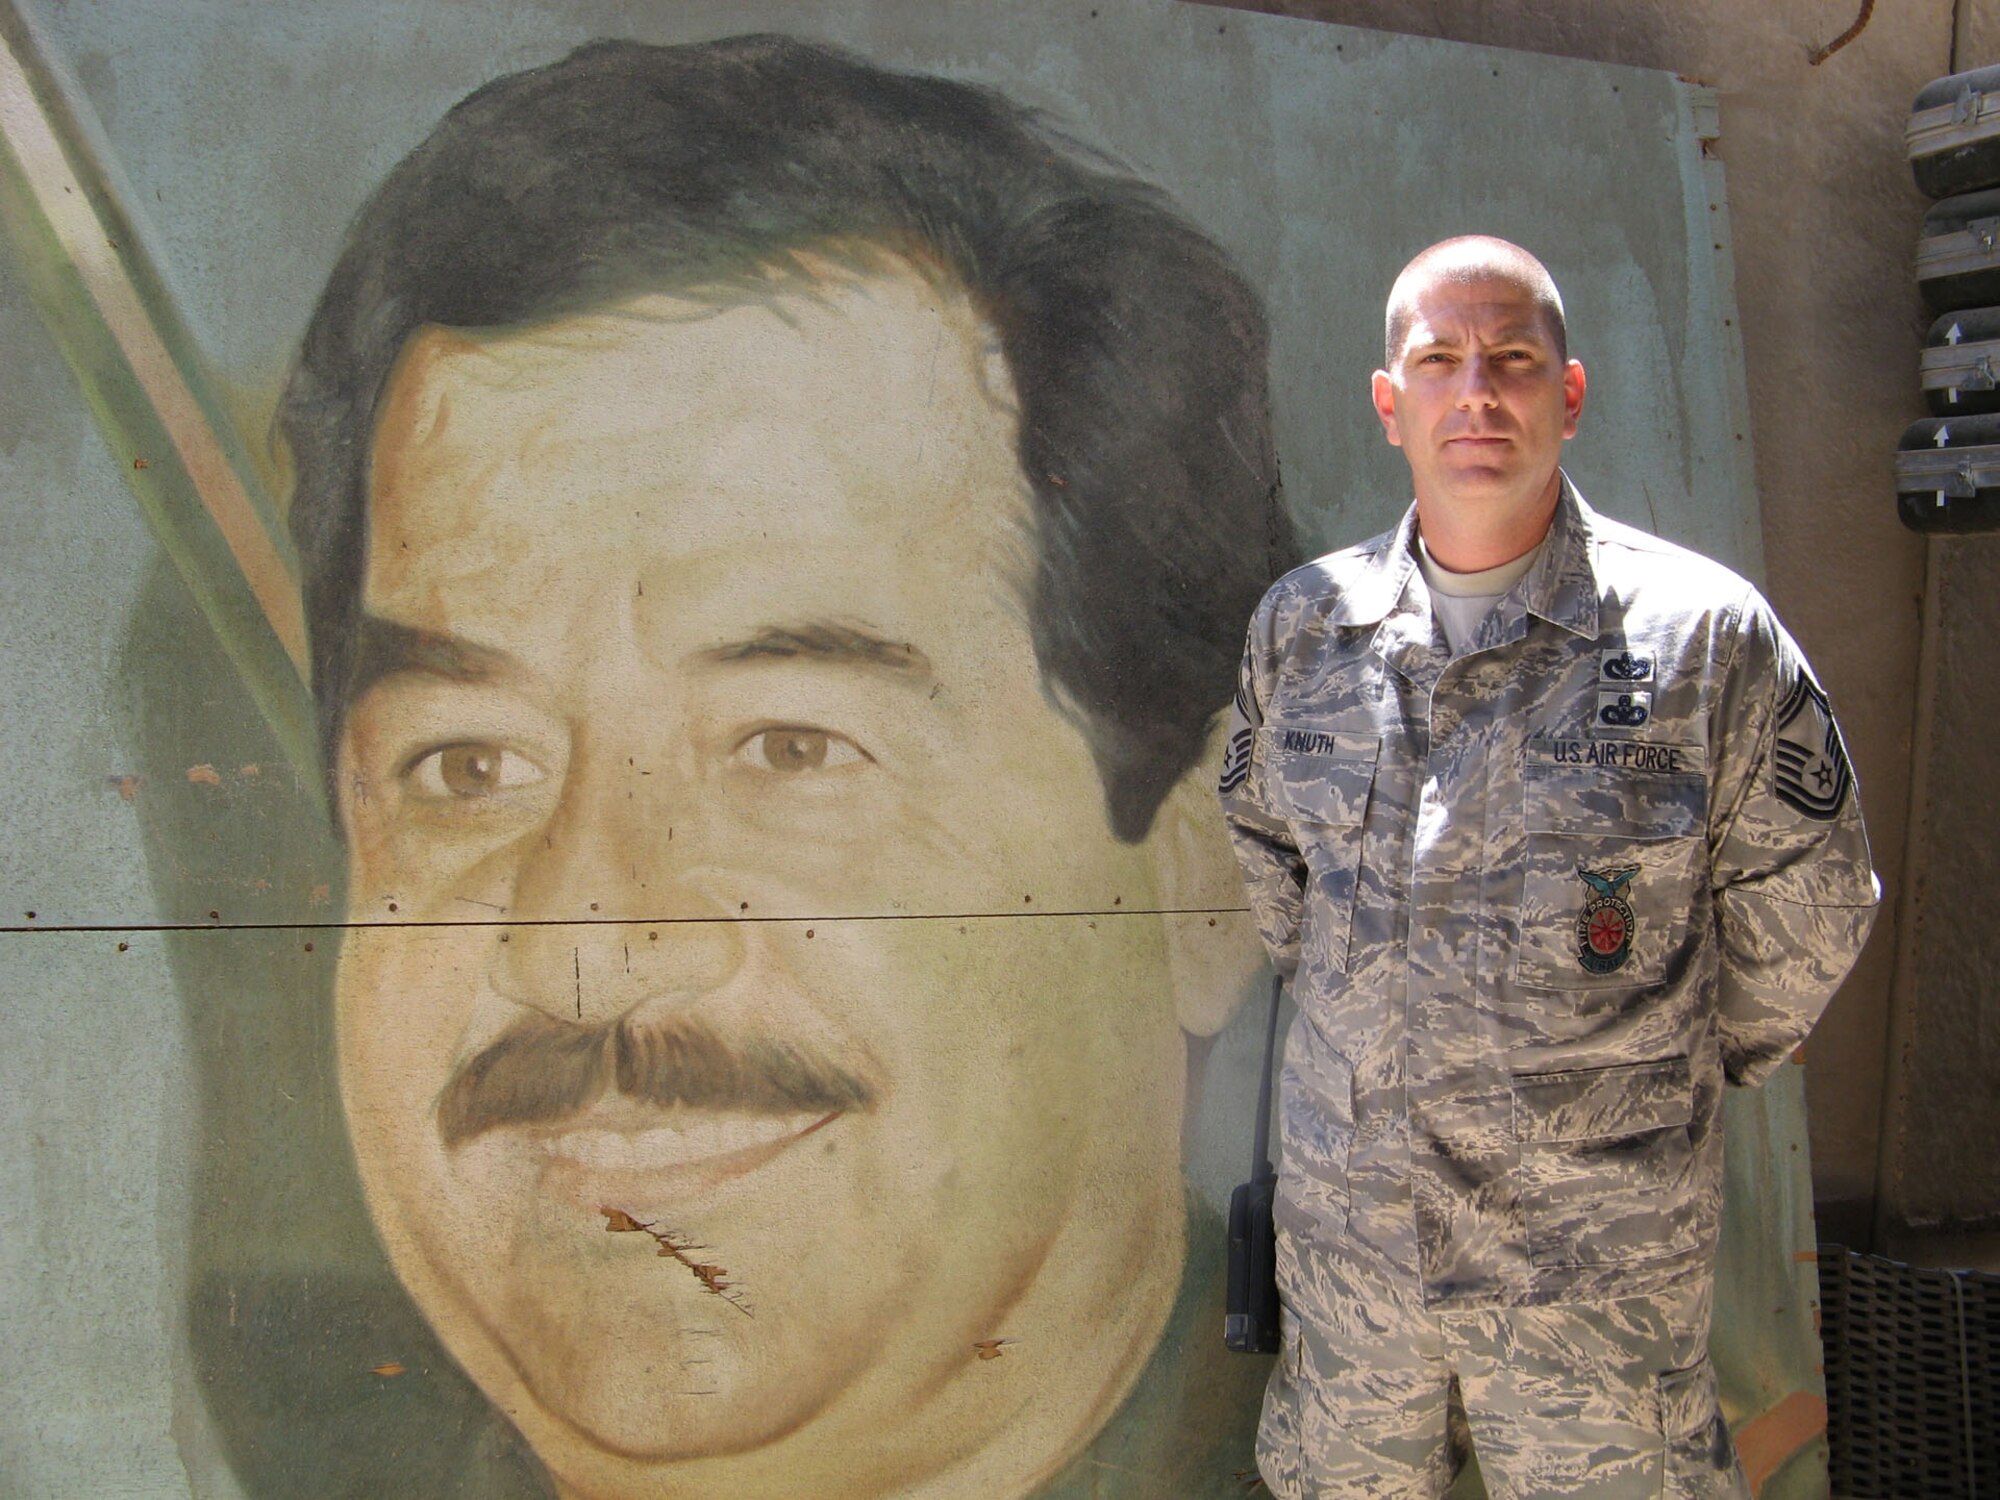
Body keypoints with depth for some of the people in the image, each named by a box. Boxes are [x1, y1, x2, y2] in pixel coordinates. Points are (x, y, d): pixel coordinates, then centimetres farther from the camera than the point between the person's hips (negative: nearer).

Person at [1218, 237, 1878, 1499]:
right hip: (1347, 1216, 4)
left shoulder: (1706, 634, -12)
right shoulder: (1300, 626, -1)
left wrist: (1682, 1073, 10)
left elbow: (1808, 913, 0)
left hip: (1597, 1253, -3)